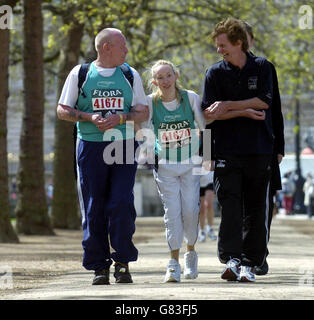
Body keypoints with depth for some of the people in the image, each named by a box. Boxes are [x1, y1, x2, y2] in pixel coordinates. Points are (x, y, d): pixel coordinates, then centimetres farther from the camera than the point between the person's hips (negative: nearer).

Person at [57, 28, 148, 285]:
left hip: (123, 147, 1)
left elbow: (144, 113, 10)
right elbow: (63, 110, 6)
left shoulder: (130, 75, 12)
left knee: (122, 203, -12)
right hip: (91, 147, -1)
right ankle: (99, 266, 6)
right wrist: (90, 117, -10)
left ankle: (123, 262, -4)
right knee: (94, 208, -1)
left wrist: (120, 118, -9)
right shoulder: (80, 73, 7)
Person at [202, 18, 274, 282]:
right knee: (230, 207, -11)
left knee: (256, 209, 2)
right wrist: (203, 150, -7)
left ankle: (249, 262, 7)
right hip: (227, 150, 0)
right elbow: (208, 113, 4)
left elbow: (264, 101, -7)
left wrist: (228, 105, -10)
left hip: (259, 150, 0)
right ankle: (231, 259, -18)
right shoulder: (215, 73, 7)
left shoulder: (262, 67, 5)